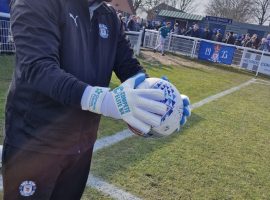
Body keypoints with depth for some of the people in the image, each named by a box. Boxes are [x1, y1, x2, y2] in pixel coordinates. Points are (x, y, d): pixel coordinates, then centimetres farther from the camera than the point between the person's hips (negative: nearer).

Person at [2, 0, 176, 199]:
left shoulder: (111, 17, 6)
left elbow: (128, 65, 4)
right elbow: (37, 66, -28)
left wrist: (159, 93, -17)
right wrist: (103, 99, -41)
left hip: (82, 143, 6)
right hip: (34, 143, -6)